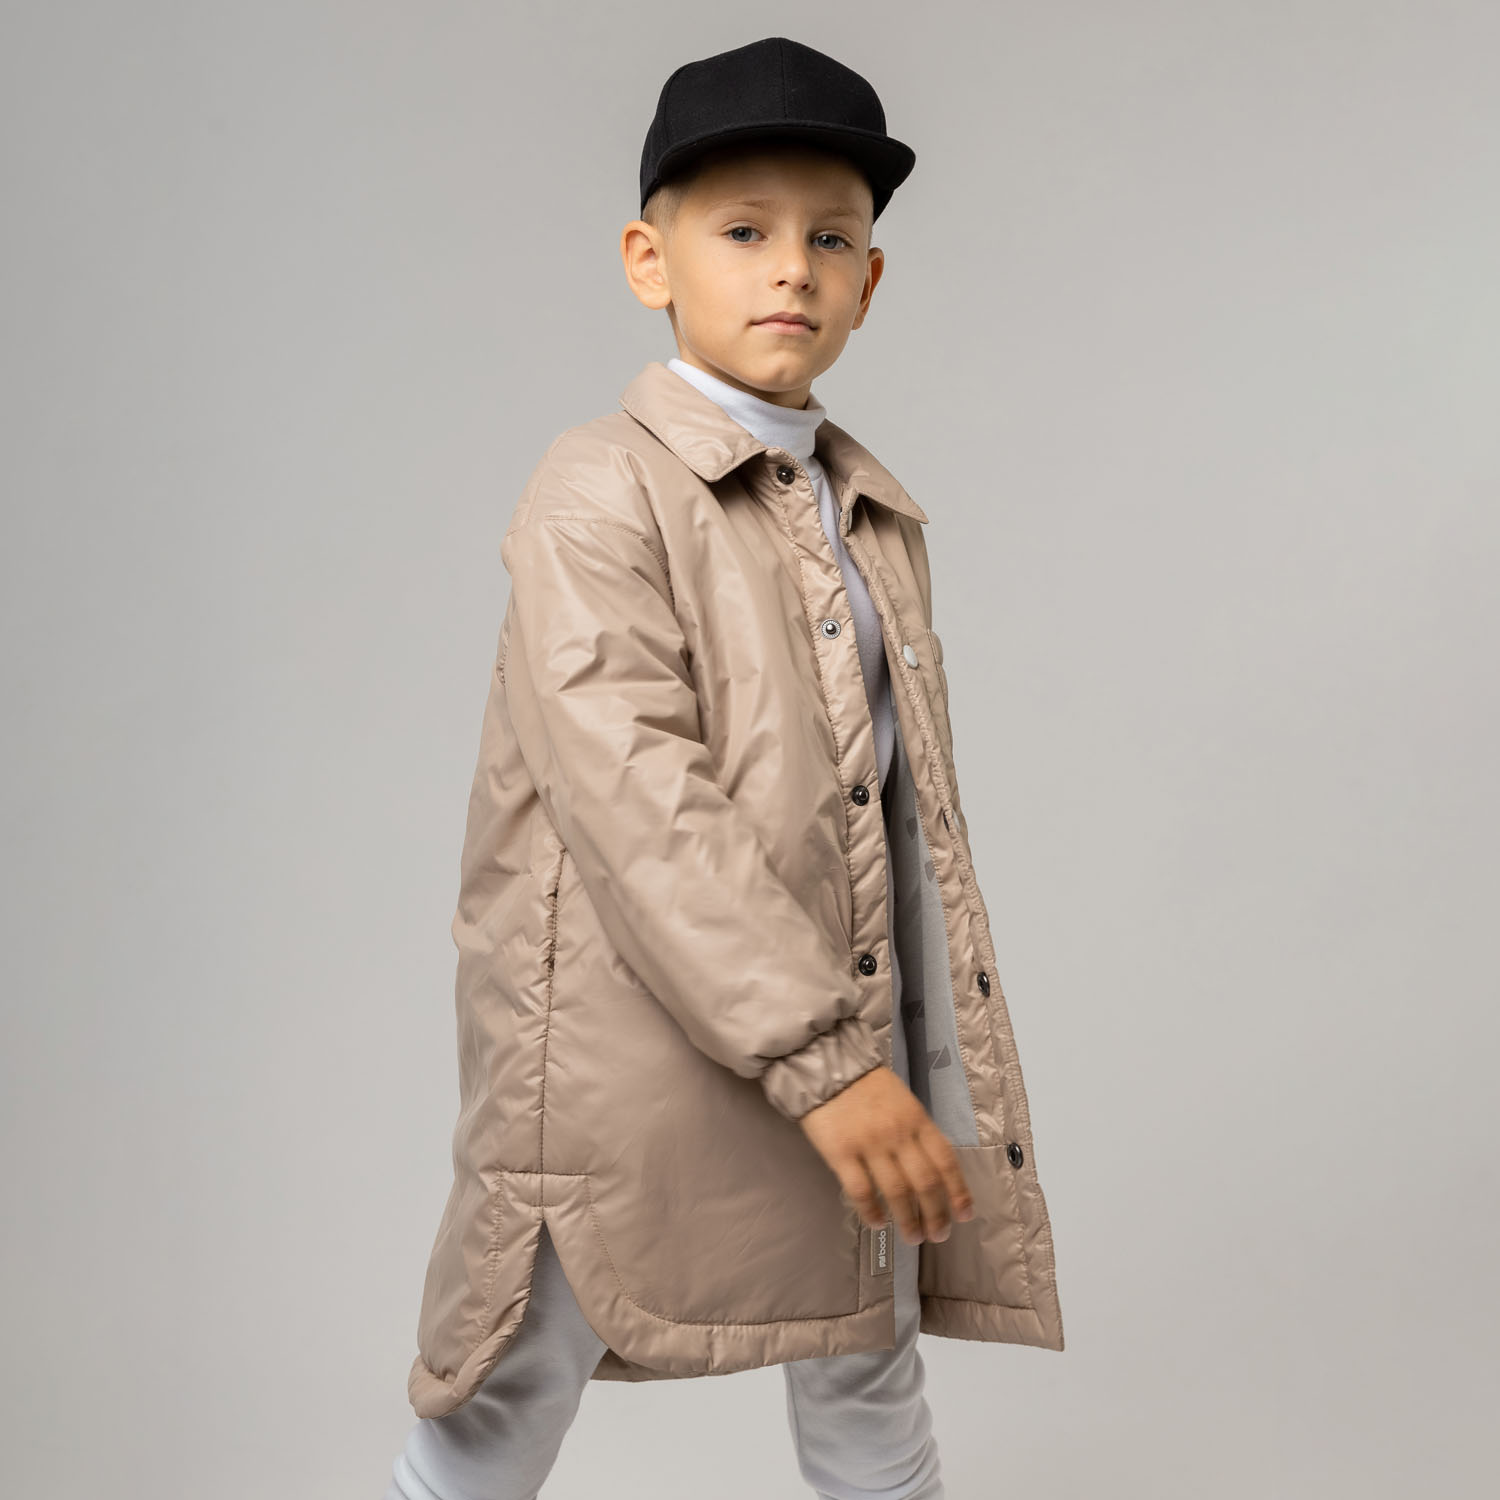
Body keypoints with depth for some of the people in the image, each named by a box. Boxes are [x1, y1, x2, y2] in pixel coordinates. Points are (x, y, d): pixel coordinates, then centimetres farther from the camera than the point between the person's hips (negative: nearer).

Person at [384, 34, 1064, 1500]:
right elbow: (634, 800, -22)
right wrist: (823, 1061, -25)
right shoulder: (598, 488, -11)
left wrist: (894, 1052, 16)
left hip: (846, 1045, 7)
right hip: (625, 1047, -6)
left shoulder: (877, 513, 12)